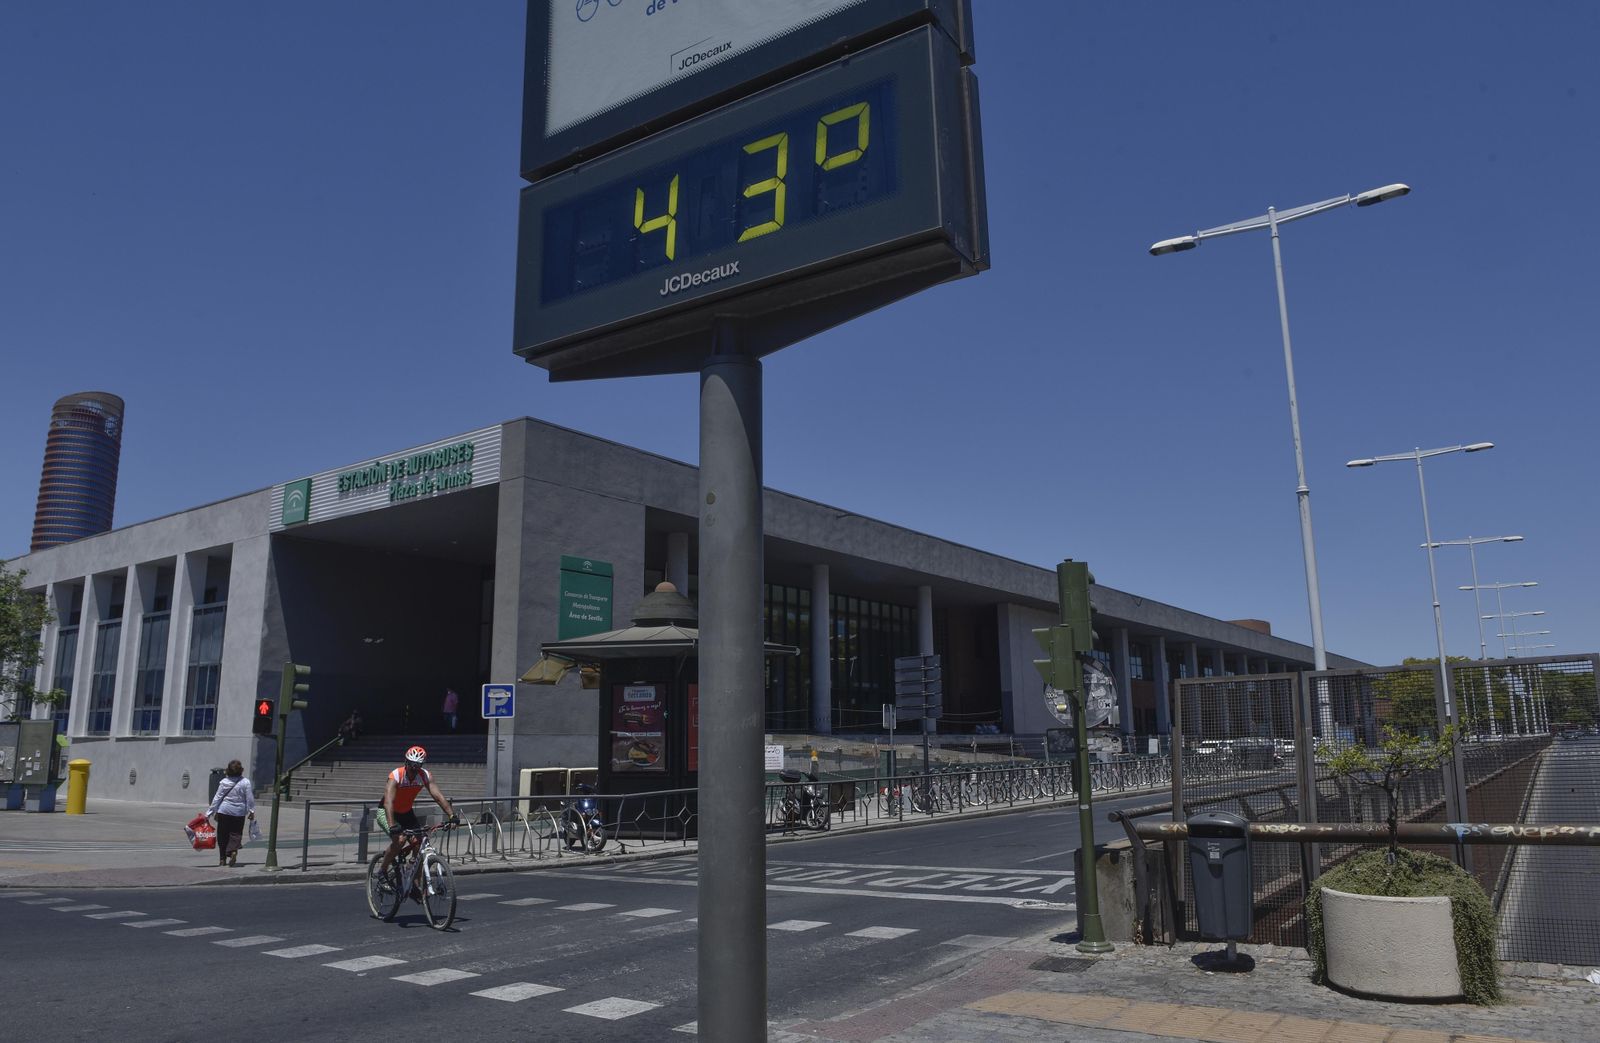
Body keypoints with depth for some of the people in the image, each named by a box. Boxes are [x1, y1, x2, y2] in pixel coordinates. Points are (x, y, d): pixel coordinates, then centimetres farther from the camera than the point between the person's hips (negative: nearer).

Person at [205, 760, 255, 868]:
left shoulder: (224, 782, -3)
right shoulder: (245, 782, -5)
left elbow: (217, 798, -1)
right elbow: (249, 798, -4)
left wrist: (209, 813, 4)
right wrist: (251, 811, 6)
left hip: (224, 811, 1)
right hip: (239, 813, -1)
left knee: (223, 835, 10)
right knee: (236, 834, 7)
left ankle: (222, 859, 13)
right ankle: (233, 851, -20)